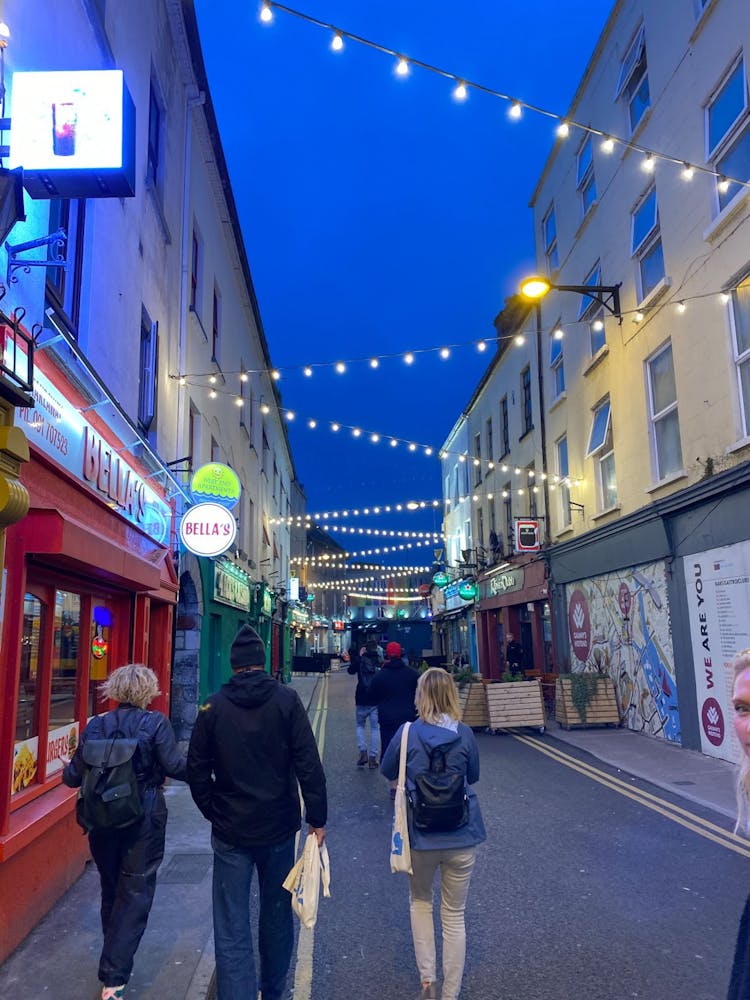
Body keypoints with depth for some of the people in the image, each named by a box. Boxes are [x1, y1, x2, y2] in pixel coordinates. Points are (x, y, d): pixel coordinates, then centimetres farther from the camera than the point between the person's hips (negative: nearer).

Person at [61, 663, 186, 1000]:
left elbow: (75, 777, 3)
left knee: (111, 888, 22)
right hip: (144, 819, -4)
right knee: (136, 893, 5)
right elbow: (176, 767, -18)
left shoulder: (95, 726, -2)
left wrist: (67, 768, 26)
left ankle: (114, 959, 39)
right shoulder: (155, 723, -13)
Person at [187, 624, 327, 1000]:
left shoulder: (213, 706, -4)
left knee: (231, 929, 5)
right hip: (279, 827, 1)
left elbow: (196, 770, 0)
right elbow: (308, 764, -11)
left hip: (230, 831, -1)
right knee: (277, 915, 20)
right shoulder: (286, 700, -8)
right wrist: (317, 817, -3)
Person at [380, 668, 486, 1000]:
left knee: (420, 902, 24)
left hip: (420, 835, 0)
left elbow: (387, 770, 4)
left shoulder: (408, 733, -12)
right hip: (462, 836, 1)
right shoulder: (464, 734, -9)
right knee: (454, 915, 15)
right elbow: (473, 776, 7)